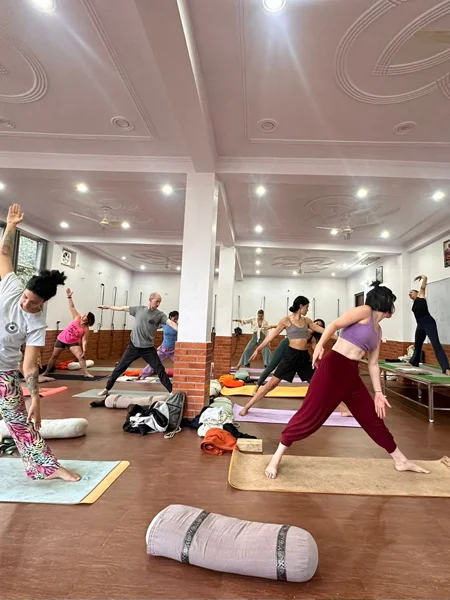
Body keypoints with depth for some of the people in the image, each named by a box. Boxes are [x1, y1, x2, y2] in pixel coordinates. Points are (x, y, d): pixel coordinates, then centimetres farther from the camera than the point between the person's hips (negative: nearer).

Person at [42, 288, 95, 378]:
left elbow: (84, 341, -20)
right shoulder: (77, 318, -15)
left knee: (81, 356, -18)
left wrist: (84, 351, -31)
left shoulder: (86, 330, -20)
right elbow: (72, 307, -14)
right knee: (54, 356, 13)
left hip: (73, 342, -2)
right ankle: (46, 372, 31)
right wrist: (69, 297, -22)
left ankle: (86, 373, -13)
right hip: (61, 339, 2)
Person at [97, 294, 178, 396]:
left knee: (160, 369, -4)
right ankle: (107, 388, 27)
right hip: (133, 346, 2)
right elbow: (123, 308, 12)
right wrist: (108, 307, 22)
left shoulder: (159, 315, -7)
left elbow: (171, 323, -21)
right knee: (119, 368, 10)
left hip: (148, 348, -2)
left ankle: (172, 391, 2)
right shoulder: (138, 309, 1)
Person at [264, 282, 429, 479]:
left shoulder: (378, 331, 19)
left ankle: (401, 460, 36)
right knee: (310, 414, -8)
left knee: (373, 417, 17)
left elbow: (373, 364, 20)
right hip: (333, 367, -9)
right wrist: (319, 345, -29)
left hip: (352, 374, 9)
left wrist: (378, 393, 17)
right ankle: (277, 457, 5)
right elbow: (334, 325, -14)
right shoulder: (365, 311, -4)